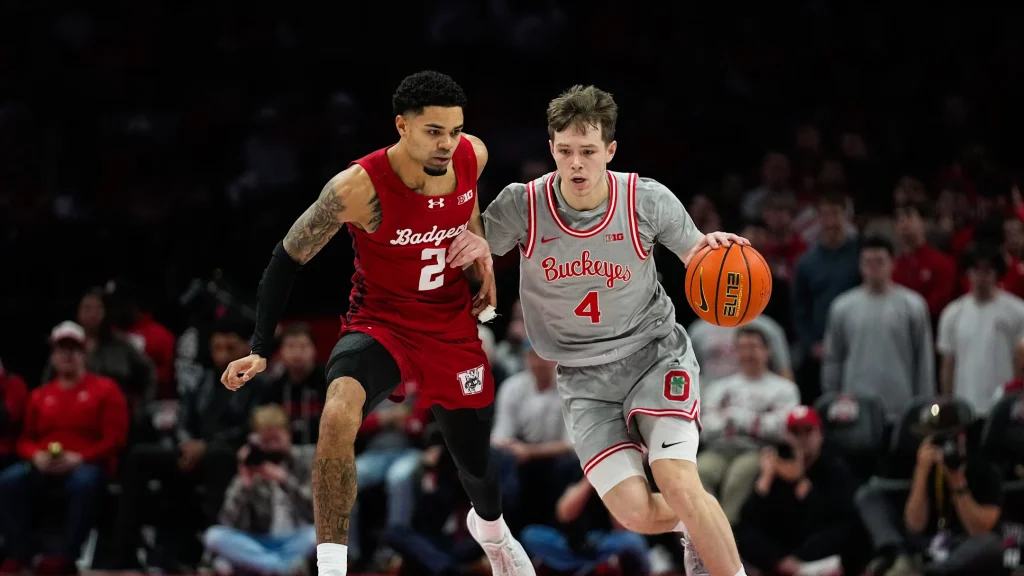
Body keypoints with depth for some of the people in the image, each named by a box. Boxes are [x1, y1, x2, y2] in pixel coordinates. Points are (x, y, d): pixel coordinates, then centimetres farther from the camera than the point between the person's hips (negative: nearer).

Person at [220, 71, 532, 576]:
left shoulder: (472, 156, -13)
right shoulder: (360, 188, -27)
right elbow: (289, 258, -14)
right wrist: (261, 351, -16)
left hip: (453, 328, 4)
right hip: (382, 323, -4)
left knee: (477, 465, 18)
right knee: (338, 413, -36)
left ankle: (490, 527, 57)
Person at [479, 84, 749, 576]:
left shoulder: (648, 200, -13)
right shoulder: (521, 206, -14)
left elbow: (697, 258, 2)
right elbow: (465, 256, 0)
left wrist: (711, 247, -23)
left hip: (655, 353, -1)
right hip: (586, 379, 1)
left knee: (679, 486, -24)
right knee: (636, 514, -12)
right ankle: (693, 527, 25)